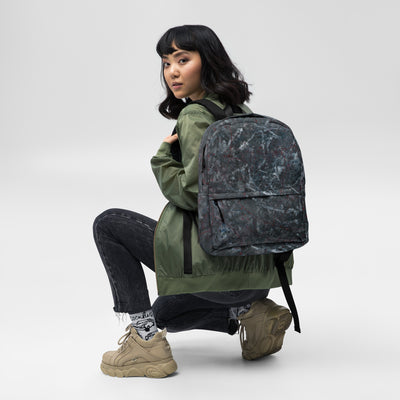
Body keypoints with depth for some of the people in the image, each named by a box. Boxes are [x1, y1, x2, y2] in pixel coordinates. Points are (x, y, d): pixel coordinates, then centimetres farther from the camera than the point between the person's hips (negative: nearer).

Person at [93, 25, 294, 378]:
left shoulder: (195, 115, -12)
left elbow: (192, 193, -21)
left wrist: (162, 158, -5)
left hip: (221, 265, -9)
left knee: (109, 224, 3)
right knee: (165, 313, 32)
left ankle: (146, 342, -1)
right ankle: (250, 313, 9)